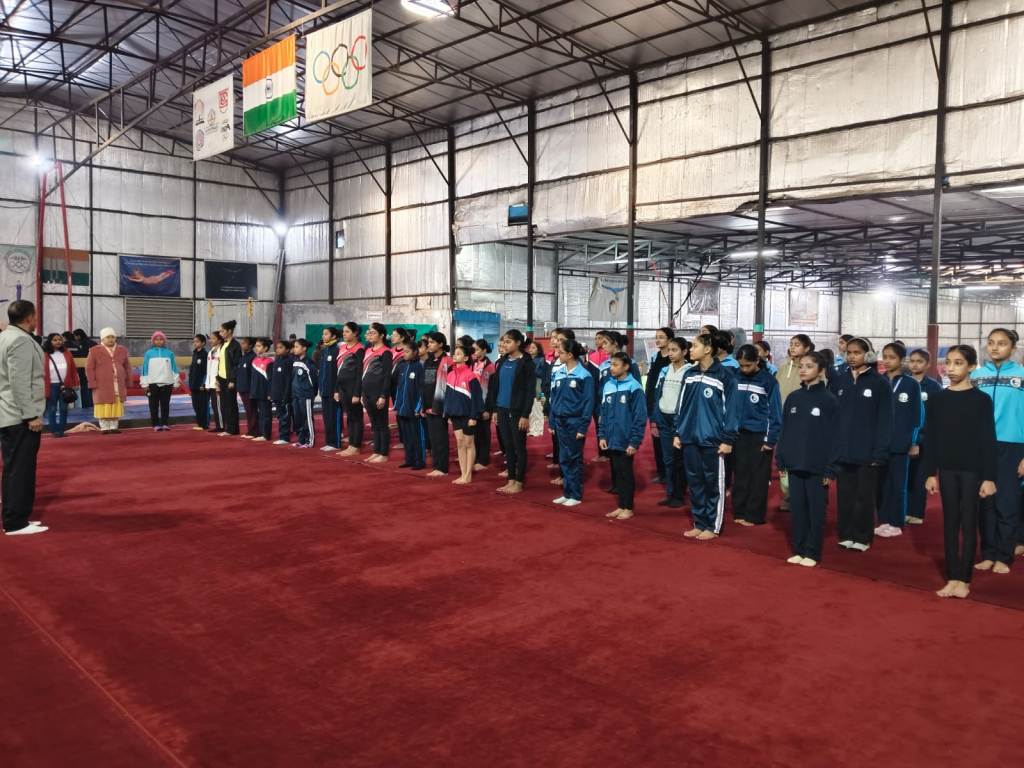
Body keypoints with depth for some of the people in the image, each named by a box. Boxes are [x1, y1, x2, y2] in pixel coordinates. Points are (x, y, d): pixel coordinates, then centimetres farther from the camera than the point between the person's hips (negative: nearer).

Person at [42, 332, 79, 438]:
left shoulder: (66, 353, 8)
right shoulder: (45, 355, -1)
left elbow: (73, 369, 7)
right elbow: (41, 372, -2)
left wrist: (75, 383, 3)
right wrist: (41, 387, -7)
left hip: (65, 385, 3)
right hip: (51, 385, -2)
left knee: (63, 408, 5)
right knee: (52, 409, 2)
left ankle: (61, 430, 12)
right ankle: (54, 430, 7)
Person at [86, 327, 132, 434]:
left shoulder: (122, 350, 12)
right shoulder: (94, 351, 0)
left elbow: (127, 367, 16)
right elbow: (89, 368, -1)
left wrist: (127, 381, 9)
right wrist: (93, 383, -7)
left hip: (119, 385, 3)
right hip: (102, 386, -3)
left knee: (117, 407, 4)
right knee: (104, 407, -1)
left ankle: (114, 427, 12)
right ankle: (104, 428, 7)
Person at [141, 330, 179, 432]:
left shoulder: (169, 353, 6)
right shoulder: (149, 353, 3)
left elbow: (174, 368, 9)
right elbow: (145, 368, 2)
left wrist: (176, 382, 7)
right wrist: (145, 384, -1)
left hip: (166, 383, 1)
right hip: (153, 383, -1)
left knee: (165, 405, 3)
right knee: (154, 405, 2)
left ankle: (164, 424, 8)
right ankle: (156, 425, 6)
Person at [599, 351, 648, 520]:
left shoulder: (634, 388, -12)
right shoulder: (608, 386, 6)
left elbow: (640, 417, -12)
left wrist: (635, 441, -14)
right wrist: (602, 435, 5)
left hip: (626, 441, -6)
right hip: (611, 440, 6)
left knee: (626, 474, 5)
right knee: (616, 473, 13)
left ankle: (628, 508, 17)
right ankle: (621, 506, 24)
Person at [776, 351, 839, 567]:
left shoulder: (829, 400, -6)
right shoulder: (792, 398, 7)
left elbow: (834, 436, -7)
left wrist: (830, 468, -10)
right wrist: (780, 459, 6)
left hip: (817, 466, -4)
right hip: (794, 464, 4)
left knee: (816, 510, 4)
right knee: (797, 508, 10)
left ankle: (812, 553, 14)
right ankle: (798, 550, 20)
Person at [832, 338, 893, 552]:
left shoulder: (880, 383, -3)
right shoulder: (838, 381, 7)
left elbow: (885, 420, -6)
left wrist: (880, 452, -12)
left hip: (867, 452, -3)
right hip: (842, 451, 3)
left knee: (864, 497, 6)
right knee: (844, 496, 10)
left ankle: (862, 538, 16)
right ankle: (846, 535, 20)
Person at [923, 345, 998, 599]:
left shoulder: (981, 399, -5)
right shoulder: (936, 399, 3)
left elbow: (989, 440, -6)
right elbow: (931, 438, 4)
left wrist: (990, 477, -10)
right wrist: (930, 473, 1)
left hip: (973, 470, -3)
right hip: (947, 469, 3)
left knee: (968, 524, 4)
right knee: (950, 523, 7)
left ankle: (964, 579, 13)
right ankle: (952, 577, 14)